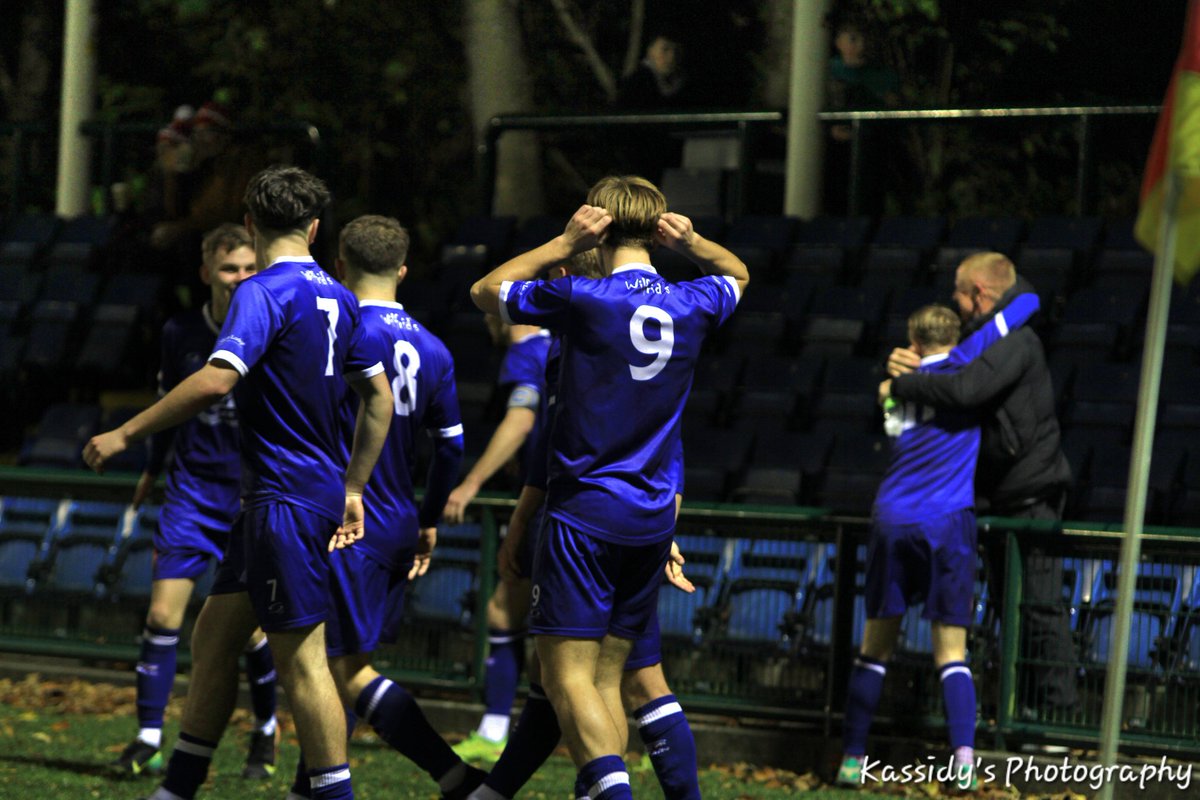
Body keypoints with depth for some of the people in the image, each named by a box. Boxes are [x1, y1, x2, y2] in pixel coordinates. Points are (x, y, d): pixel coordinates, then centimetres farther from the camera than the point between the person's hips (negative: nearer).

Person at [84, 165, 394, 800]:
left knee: (299, 658, -7)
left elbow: (217, 380, -26)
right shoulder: (336, 297, 13)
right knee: (213, 637, 13)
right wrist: (352, 489, 26)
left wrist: (125, 435, -19)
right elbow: (380, 397, 19)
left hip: (286, 501, -9)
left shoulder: (264, 292, -13)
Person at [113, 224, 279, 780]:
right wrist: (153, 469, 24)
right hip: (192, 490, 2)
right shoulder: (180, 333, 0)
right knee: (163, 613, -6)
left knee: (251, 627, -2)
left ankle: (265, 732, 20)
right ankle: (148, 738, 3)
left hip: (254, 496, -2)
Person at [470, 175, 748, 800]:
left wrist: (563, 245, 0)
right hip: (653, 518, 5)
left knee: (567, 674, -8)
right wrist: (691, 244, 8)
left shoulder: (584, 299, -11)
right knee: (607, 678, 11)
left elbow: (485, 292, 3)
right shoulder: (694, 304, 3)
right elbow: (736, 275, 29)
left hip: (584, 510, -5)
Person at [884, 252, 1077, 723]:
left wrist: (904, 383, -20)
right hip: (1001, 494, 11)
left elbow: (966, 390, -33)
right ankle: (1022, 701, 21)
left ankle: (1056, 702, -8)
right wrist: (912, 366, -3)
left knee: (1038, 603, -9)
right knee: (1007, 600, 14)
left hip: (1030, 493, -11)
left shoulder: (1014, 342, -17)